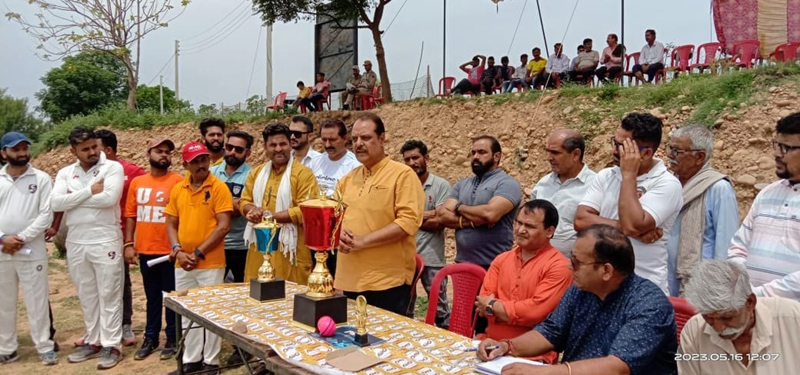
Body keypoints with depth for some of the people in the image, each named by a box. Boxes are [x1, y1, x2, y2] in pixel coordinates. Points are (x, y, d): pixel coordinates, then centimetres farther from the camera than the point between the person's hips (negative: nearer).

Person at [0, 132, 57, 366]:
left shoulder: (41, 179, -1)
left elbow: (46, 215, -7)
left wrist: (21, 238, -13)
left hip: (32, 252, -3)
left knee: (37, 302, 1)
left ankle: (45, 347, 11)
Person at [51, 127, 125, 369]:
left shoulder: (113, 168, -6)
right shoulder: (65, 173, 8)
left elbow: (109, 198, -21)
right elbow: (55, 203, -7)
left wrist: (73, 199, -10)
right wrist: (89, 191, -14)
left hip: (105, 242, -5)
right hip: (76, 244, 5)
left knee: (109, 296, 2)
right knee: (87, 296, 15)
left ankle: (112, 345, 11)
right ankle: (93, 341, 27)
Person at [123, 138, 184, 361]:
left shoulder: (178, 182, -5)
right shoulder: (137, 182, 8)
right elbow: (130, 215, 9)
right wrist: (128, 244, 3)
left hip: (169, 251, -4)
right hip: (145, 251, 4)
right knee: (152, 297, 14)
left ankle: (172, 339, 18)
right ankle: (150, 338, 24)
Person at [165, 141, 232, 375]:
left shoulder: (219, 188, -8)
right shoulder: (177, 189, 7)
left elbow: (223, 226, -13)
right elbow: (171, 224, 10)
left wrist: (198, 253, -14)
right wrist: (177, 250, -7)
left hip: (210, 264, -5)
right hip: (182, 265, 5)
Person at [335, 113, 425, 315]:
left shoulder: (403, 174, -6)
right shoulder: (348, 178, 15)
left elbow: (408, 221, -16)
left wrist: (362, 241, -19)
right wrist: (339, 233, -5)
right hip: (347, 280, 6)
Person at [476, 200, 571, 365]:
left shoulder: (558, 266, -8)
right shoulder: (501, 259, 11)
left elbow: (535, 312, -17)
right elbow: (483, 301, 4)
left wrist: (493, 306, -4)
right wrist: (519, 312, -13)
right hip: (493, 344, 5)